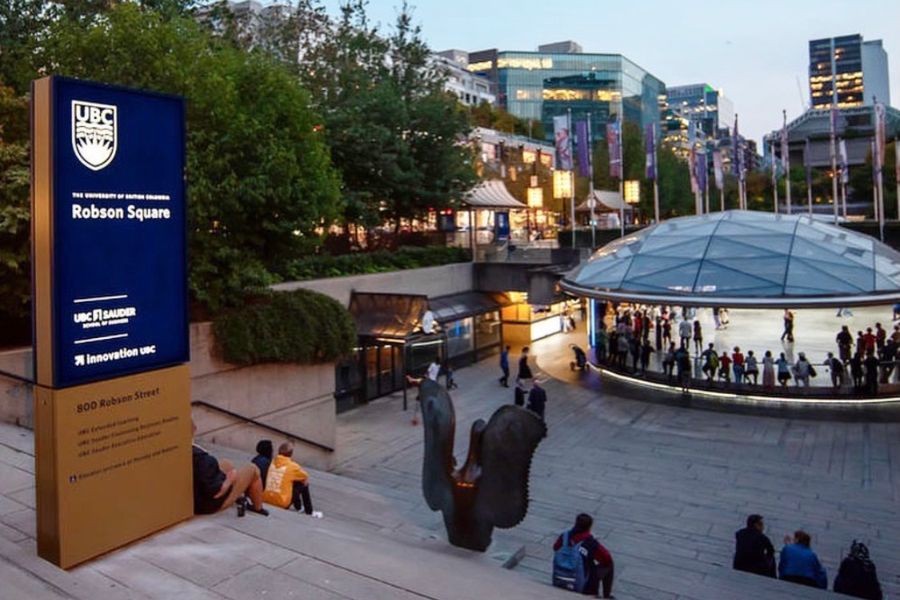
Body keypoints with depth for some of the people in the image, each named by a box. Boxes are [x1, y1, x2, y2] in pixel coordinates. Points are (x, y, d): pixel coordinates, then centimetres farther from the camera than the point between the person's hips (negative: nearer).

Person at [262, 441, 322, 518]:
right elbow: (305, 477, 6)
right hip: (282, 503, -5)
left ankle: (298, 507, 35)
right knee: (303, 484, 11)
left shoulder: (271, 462, 0)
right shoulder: (292, 466, -10)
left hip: (266, 499, 5)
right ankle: (309, 511, 22)